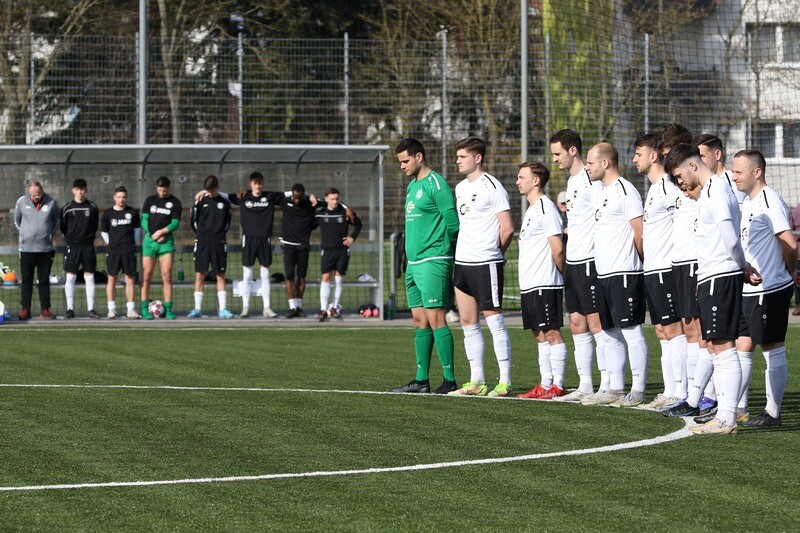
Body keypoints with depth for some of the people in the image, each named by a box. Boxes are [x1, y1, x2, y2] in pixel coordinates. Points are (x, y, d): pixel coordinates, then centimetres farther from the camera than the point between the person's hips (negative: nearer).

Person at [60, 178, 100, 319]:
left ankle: (91, 309, 5)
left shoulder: (92, 207, 3)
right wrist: (70, 237, 4)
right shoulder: (67, 208, 0)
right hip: (72, 246, -1)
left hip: (88, 245, 1)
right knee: (70, 277, -3)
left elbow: (95, 225, 12)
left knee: (89, 277, 1)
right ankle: (70, 309, 1)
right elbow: (62, 227, 7)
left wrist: (90, 237, 6)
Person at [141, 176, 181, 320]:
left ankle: (168, 309, -5)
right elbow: (144, 220, 5)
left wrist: (161, 232, -16)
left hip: (166, 241, -1)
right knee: (146, 276, -2)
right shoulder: (150, 200, 10)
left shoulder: (175, 203, 5)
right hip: (149, 241, 1)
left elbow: (175, 224, -3)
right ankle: (144, 309, 1)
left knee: (167, 276, -6)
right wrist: (152, 235, -7)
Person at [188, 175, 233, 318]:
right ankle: (197, 309, 2)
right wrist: (202, 235, 11)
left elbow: (227, 223, 12)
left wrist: (219, 235, 6)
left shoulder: (225, 203, 6)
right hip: (202, 242, 0)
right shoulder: (200, 202, 4)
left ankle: (223, 309, -2)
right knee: (199, 275, -2)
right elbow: (194, 222, 10)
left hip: (219, 243, 0)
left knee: (220, 276, -1)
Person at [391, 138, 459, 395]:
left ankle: (449, 380, -10)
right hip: (413, 262, 9)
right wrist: (411, 257, 16)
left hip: (433, 262, -9)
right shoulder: (412, 186, 18)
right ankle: (421, 380, 12)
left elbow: (453, 224, -13)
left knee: (435, 318, -11)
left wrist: (443, 249, -1)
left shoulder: (436, 184, -11)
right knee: (419, 321, 9)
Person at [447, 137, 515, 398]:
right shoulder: (460, 188, 15)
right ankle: (477, 382, 14)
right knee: (468, 322, 8)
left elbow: (507, 228, -11)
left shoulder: (492, 187, -10)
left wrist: (493, 253, 1)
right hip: (462, 263, 8)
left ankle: (505, 382, -4)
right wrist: (462, 253, 15)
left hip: (486, 264, -8)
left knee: (494, 320, -6)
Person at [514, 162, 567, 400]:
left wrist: (561, 274, -4)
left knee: (551, 333, -7)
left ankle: (557, 385, -6)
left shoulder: (546, 208, -12)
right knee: (540, 335, 11)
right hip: (529, 284, 10)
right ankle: (545, 384, 14)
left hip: (545, 283, -10)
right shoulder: (531, 209, 18)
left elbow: (557, 248, -16)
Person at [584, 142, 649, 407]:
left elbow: (640, 232, -13)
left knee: (631, 331, -6)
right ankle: (616, 388, 18)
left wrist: (636, 260, -3)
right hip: (605, 274, 10)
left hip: (624, 273, -10)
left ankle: (638, 391, -4)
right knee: (611, 332, 12)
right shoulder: (604, 193, 18)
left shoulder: (625, 191, -11)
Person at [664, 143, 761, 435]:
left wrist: (744, 267, -5)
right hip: (711, 278, 11)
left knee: (723, 347, -9)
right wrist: (745, 268, 11)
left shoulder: (716, 191, -15)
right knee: (714, 346, 12)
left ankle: (726, 419, -8)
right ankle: (723, 414, 16)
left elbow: (731, 240, -20)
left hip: (720, 276, -11)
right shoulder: (707, 191, 18)